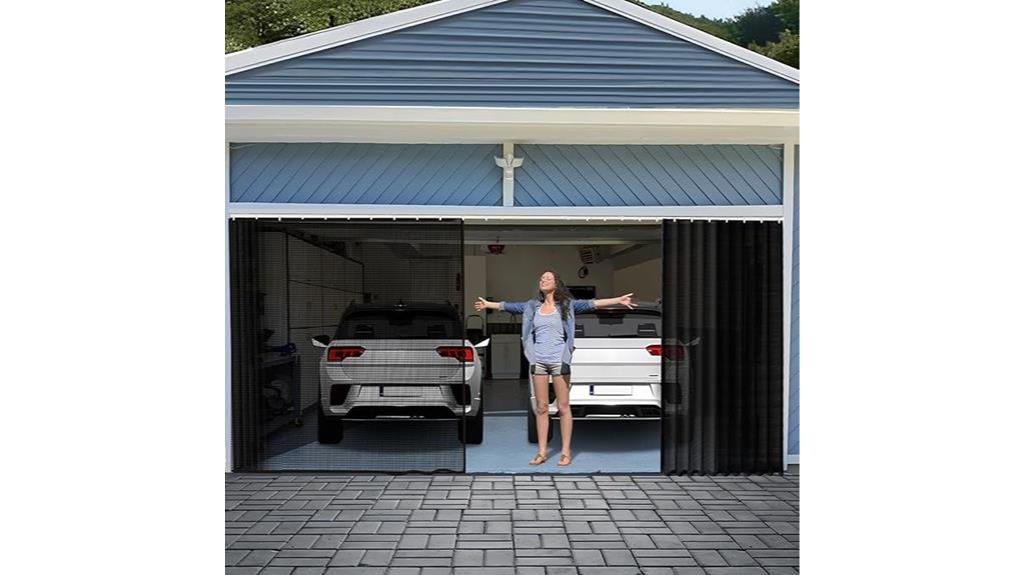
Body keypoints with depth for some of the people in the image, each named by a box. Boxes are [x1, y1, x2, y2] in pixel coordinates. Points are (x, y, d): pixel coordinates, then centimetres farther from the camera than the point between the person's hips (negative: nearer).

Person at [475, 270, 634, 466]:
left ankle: (566, 451, 10)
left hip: (559, 360, -3)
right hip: (538, 361, 3)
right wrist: (488, 304, 29)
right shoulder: (532, 306, 11)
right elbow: (509, 306, 21)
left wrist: (618, 300, -19)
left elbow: (590, 303, -9)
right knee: (541, 408, 7)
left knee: (563, 407, 2)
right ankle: (541, 451, 14)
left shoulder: (566, 304, 0)